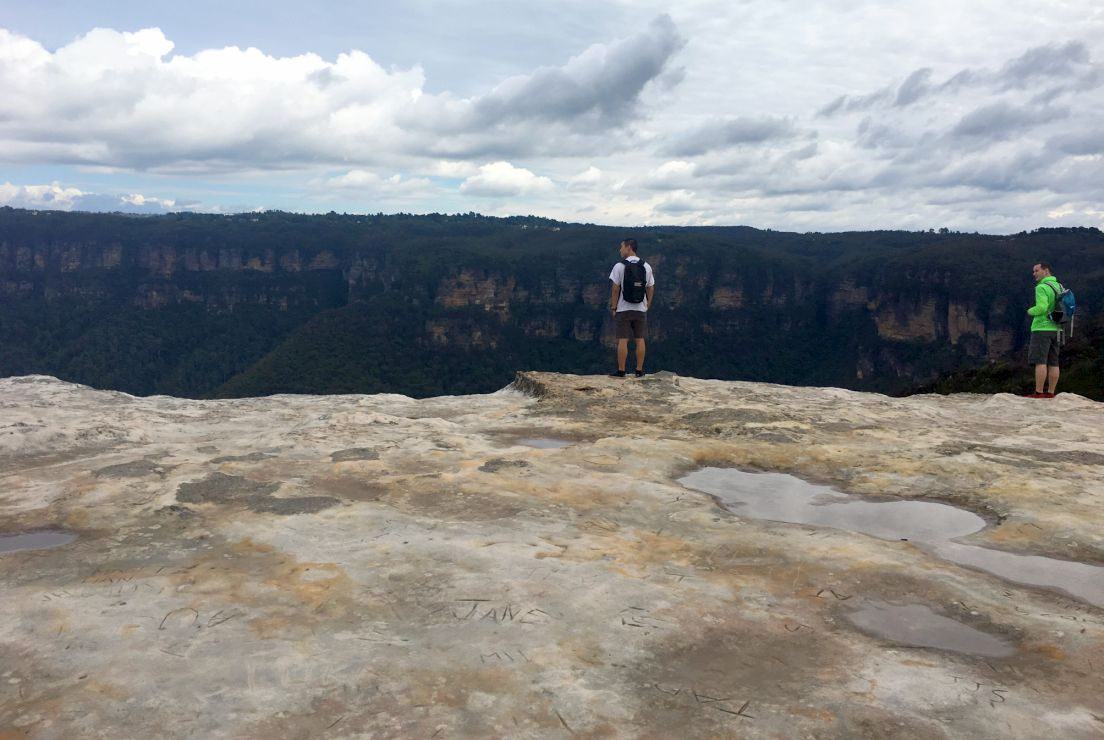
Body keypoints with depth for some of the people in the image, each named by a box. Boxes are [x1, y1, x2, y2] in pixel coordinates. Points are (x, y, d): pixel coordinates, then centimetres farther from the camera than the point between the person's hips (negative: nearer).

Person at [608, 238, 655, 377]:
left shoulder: (619, 266, -9)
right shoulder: (646, 266, 4)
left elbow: (615, 289, -10)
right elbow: (651, 289, 6)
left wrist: (613, 307, -3)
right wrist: (647, 305, 15)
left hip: (623, 309, -3)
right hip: (641, 309, 3)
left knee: (623, 340, 0)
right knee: (640, 340, 7)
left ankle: (621, 371, 3)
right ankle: (639, 371, 11)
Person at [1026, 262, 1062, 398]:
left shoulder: (1042, 287, -12)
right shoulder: (1059, 287, 15)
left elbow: (1041, 307, -22)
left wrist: (1031, 311, -3)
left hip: (1042, 328, -9)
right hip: (1055, 329, 9)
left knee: (1040, 361, -9)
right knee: (1052, 363, 6)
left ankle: (1039, 392, -12)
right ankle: (1051, 392, 7)